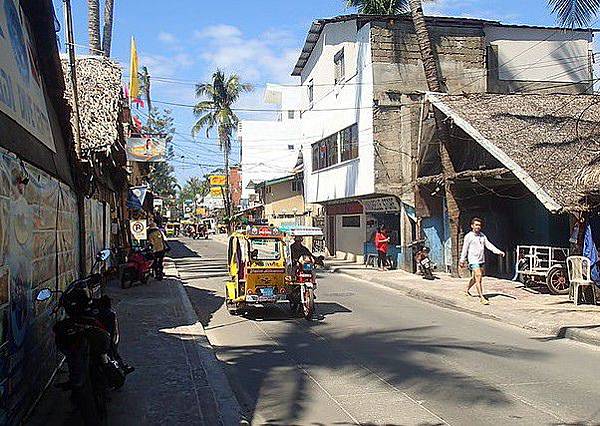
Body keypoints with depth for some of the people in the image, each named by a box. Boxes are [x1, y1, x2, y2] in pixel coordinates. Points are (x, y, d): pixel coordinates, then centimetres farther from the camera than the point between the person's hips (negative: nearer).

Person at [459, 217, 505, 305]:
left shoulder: (482, 235, 11)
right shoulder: (468, 236, -5)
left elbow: (489, 245, 6)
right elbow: (465, 249, -2)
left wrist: (498, 251, -7)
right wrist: (462, 261, 1)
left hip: (482, 260, 6)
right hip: (473, 260, -6)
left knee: (475, 278, 16)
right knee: (478, 278, -14)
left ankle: (467, 290, 39)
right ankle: (482, 297, -14)